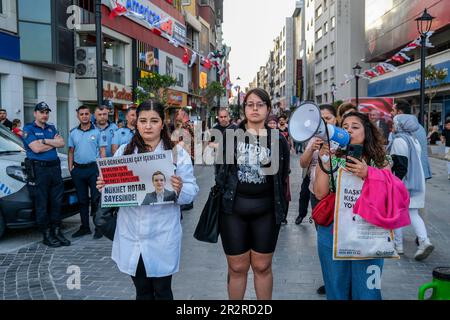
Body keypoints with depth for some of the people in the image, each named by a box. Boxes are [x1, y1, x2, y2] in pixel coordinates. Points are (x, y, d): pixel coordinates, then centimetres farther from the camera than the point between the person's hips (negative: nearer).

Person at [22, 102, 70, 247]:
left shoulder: (51, 128, 17)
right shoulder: (28, 129, -1)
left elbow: (61, 143, 3)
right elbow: (36, 148, -14)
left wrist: (45, 140, -9)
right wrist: (54, 142, -3)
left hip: (55, 167, 6)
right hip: (39, 168, -5)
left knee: (56, 201, 8)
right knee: (42, 203, 0)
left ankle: (57, 231, 16)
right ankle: (47, 235, 6)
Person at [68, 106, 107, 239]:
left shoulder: (97, 131, 0)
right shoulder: (73, 132, 11)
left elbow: (102, 151, -2)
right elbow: (71, 152, 14)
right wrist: (70, 168, 5)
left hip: (93, 168, -4)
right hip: (78, 170, 4)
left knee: (96, 198, -3)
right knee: (82, 200, 10)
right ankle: (85, 227, 19)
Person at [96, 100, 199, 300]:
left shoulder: (178, 153, -1)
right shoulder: (123, 152, 7)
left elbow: (192, 191, -5)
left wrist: (180, 190, -26)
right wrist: (103, 185, -11)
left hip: (162, 237, -2)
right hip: (131, 236, 3)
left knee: (162, 291, 10)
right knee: (142, 291, 17)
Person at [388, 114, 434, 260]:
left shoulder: (399, 140, -15)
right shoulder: (413, 139, 13)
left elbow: (400, 166, -20)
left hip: (403, 183, -8)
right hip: (417, 182, 8)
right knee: (412, 214, 8)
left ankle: (398, 245, 10)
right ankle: (424, 242, -7)